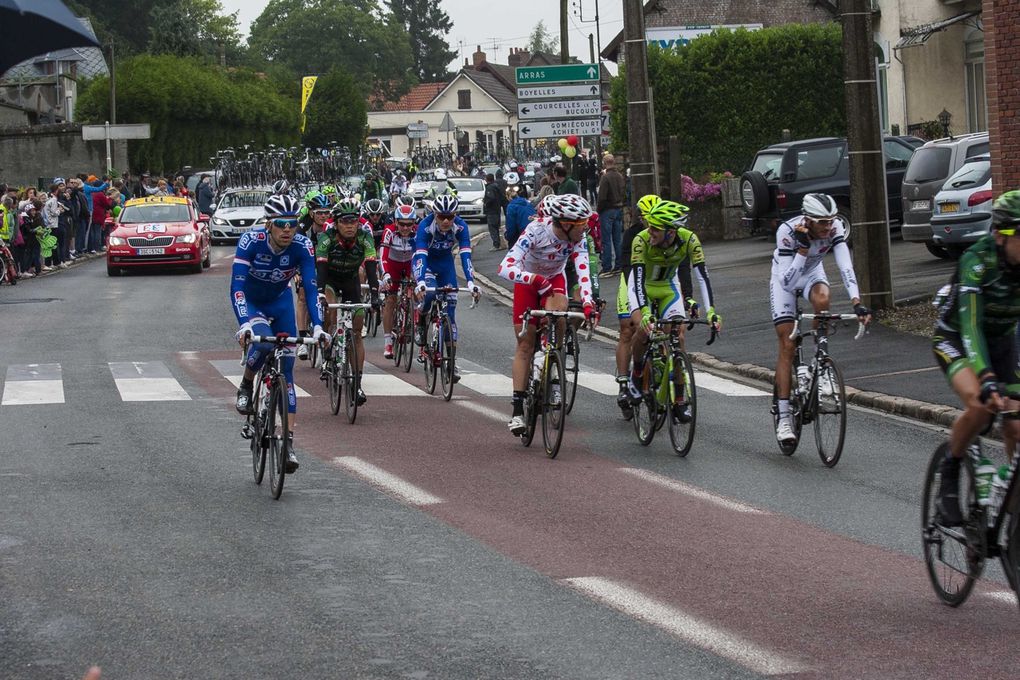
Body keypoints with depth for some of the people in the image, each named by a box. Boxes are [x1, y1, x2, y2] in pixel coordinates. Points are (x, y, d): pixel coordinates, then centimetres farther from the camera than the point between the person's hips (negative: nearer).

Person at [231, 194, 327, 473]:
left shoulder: (302, 246, -25)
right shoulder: (251, 240, -31)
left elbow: (310, 288, -27)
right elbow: (236, 285, -36)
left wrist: (318, 326, -41)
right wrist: (244, 324, -50)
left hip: (280, 301, 3)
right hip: (250, 301, -2)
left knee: (286, 368, -6)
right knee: (263, 342, -34)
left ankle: (289, 441, -5)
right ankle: (245, 388, -4)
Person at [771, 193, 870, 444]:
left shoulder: (834, 228, -26)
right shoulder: (787, 232, -35)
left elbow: (845, 266, -34)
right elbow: (787, 281, -39)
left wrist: (857, 302, -46)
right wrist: (804, 247, -49)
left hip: (812, 273, 2)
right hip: (784, 277, -2)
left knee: (822, 299, -35)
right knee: (787, 345, -9)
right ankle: (783, 417, -5)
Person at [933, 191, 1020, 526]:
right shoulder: (978, 261, -32)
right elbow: (970, 324, -42)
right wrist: (987, 379, -57)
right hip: (955, 339, -4)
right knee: (981, 403, -31)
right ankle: (949, 474, -7)